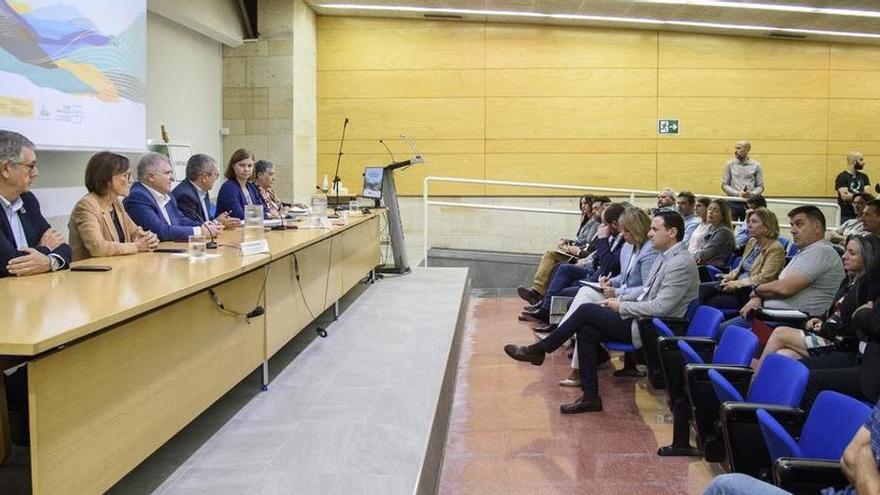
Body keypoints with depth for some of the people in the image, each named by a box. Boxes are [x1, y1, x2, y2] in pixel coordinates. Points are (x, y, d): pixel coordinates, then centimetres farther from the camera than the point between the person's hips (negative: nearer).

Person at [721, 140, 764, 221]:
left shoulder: (756, 166, 5)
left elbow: (760, 186, 5)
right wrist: (737, 194, -13)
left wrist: (752, 194, -15)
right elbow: (724, 184, 1)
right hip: (732, 203, 0)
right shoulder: (730, 164, 5)